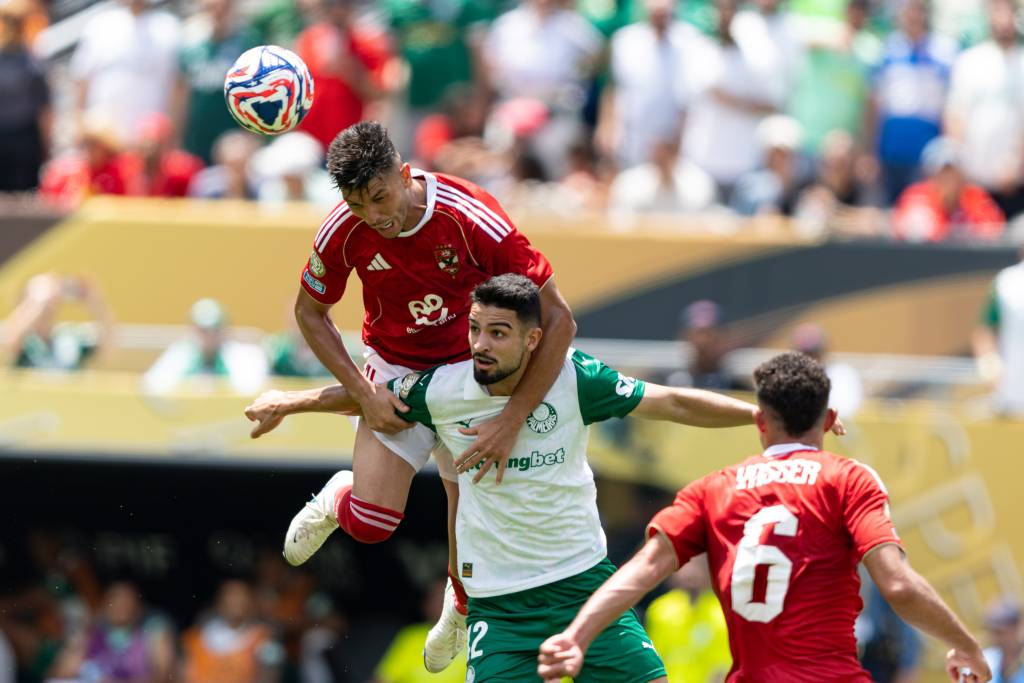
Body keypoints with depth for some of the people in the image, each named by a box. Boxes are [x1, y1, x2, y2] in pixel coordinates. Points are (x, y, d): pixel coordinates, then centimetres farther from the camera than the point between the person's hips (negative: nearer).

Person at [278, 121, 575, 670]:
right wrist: (364, 393, -12)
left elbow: (558, 320, -28)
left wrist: (511, 421, -32)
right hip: (395, 373, 1)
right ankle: (337, 498, 27)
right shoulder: (343, 233, -22)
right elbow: (310, 311, -1)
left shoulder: (474, 219, -31)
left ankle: (461, 608, 34)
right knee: (370, 524, -12)